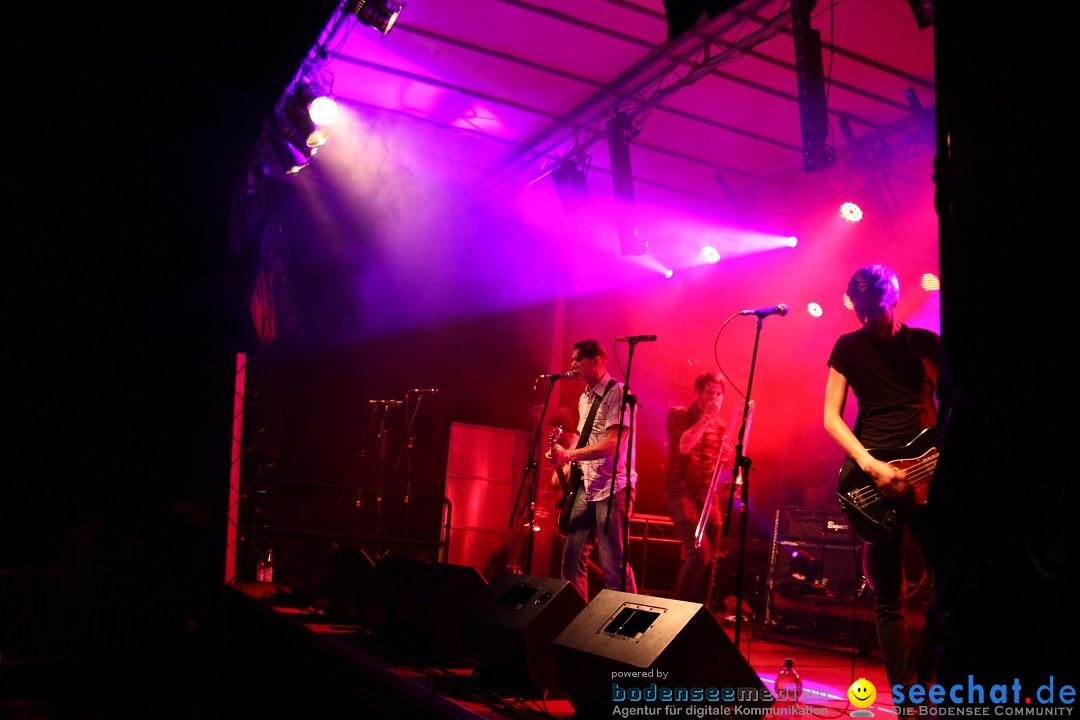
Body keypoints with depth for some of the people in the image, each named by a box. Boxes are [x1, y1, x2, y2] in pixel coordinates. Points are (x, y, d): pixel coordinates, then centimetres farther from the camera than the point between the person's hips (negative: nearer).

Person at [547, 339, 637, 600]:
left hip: (612, 487, -8)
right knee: (572, 557, 8)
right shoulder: (584, 398, 16)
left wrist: (569, 455, -25)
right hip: (586, 485, 8)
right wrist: (567, 465, 8)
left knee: (613, 564, -8)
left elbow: (613, 443, -20)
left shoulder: (617, 393, -11)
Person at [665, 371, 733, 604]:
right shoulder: (678, 414, -3)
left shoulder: (719, 424, 14)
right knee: (699, 553, -20)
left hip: (710, 495, 6)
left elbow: (726, 458, 22)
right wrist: (706, 417, -16)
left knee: (709, 559, 5)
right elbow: (684, 446, -19)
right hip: (683, 491, -6)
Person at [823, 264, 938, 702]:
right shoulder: (848, 347, 5)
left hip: (925, 472, 1)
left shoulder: (925, 342, 10)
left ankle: (924, 680, 16)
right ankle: (905, 695, 10)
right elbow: (831, 416, 0)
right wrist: (871, 465, -10)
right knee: (888, 598, 2)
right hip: (872, 476, -1)